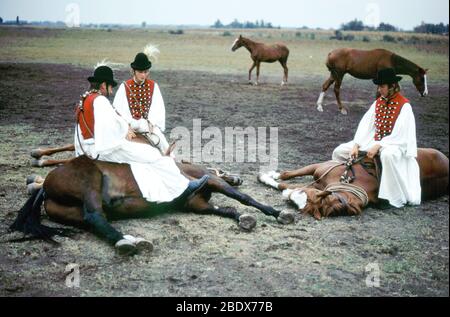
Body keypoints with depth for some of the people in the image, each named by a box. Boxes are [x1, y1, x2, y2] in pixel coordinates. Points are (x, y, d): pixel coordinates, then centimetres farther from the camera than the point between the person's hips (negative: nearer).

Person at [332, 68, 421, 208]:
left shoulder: (404, 106, -10)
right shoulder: (378, 103, 7)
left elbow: (399, 135, -17)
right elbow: (365, 125, 0)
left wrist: (378, 146, -23)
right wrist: (356, 145, -12)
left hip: (394, 143, -7)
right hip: (374, 140, 7)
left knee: (388, 155, -44)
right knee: (339, 151, -3)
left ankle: (393, 197, -32)